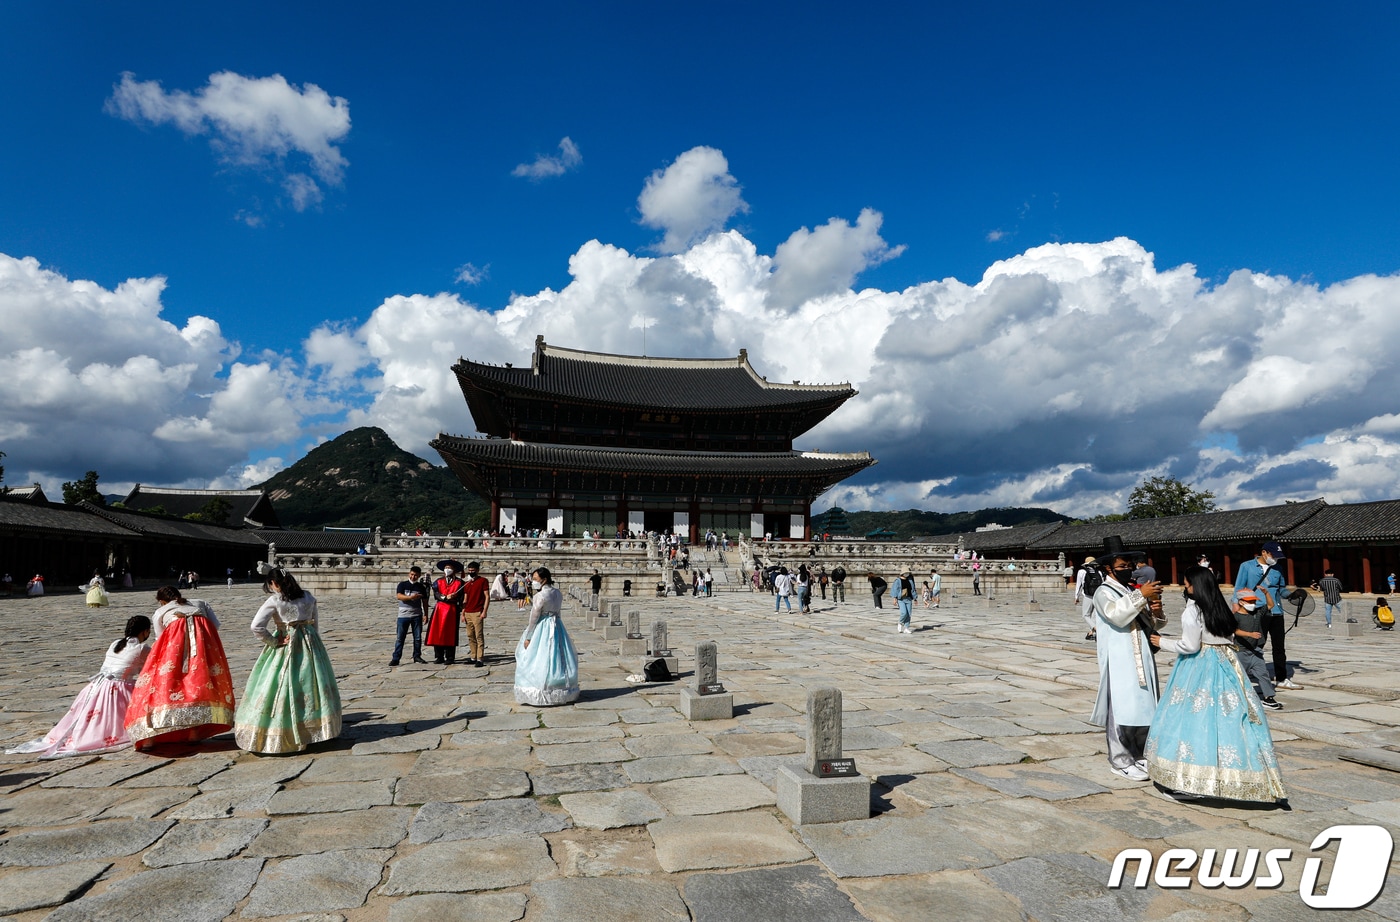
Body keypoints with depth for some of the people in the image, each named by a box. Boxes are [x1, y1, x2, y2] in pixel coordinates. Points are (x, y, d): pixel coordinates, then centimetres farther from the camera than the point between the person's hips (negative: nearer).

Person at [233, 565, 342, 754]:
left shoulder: (274, 601, -8)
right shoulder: (308, 597, 4)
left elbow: (256, 626, -16)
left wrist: (274, 642, -6)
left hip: (286, 646, -4)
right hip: (309, 645, 4)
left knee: (282, 688, 3)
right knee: (309, 684, 12)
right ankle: (313, 726, 20)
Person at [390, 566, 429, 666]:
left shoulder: (421, 587, 9)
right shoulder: (402, 585, 2)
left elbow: (425, 602, 13)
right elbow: (398, 596, -13)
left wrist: (426, 615, 9)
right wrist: (410, 597, -28)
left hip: (417, 615, 2)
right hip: (403, 615, -2)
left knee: (418, 637, 6)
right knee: (399, 638, -1)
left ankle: (417, 656, 17)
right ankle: (395, 658, 2)